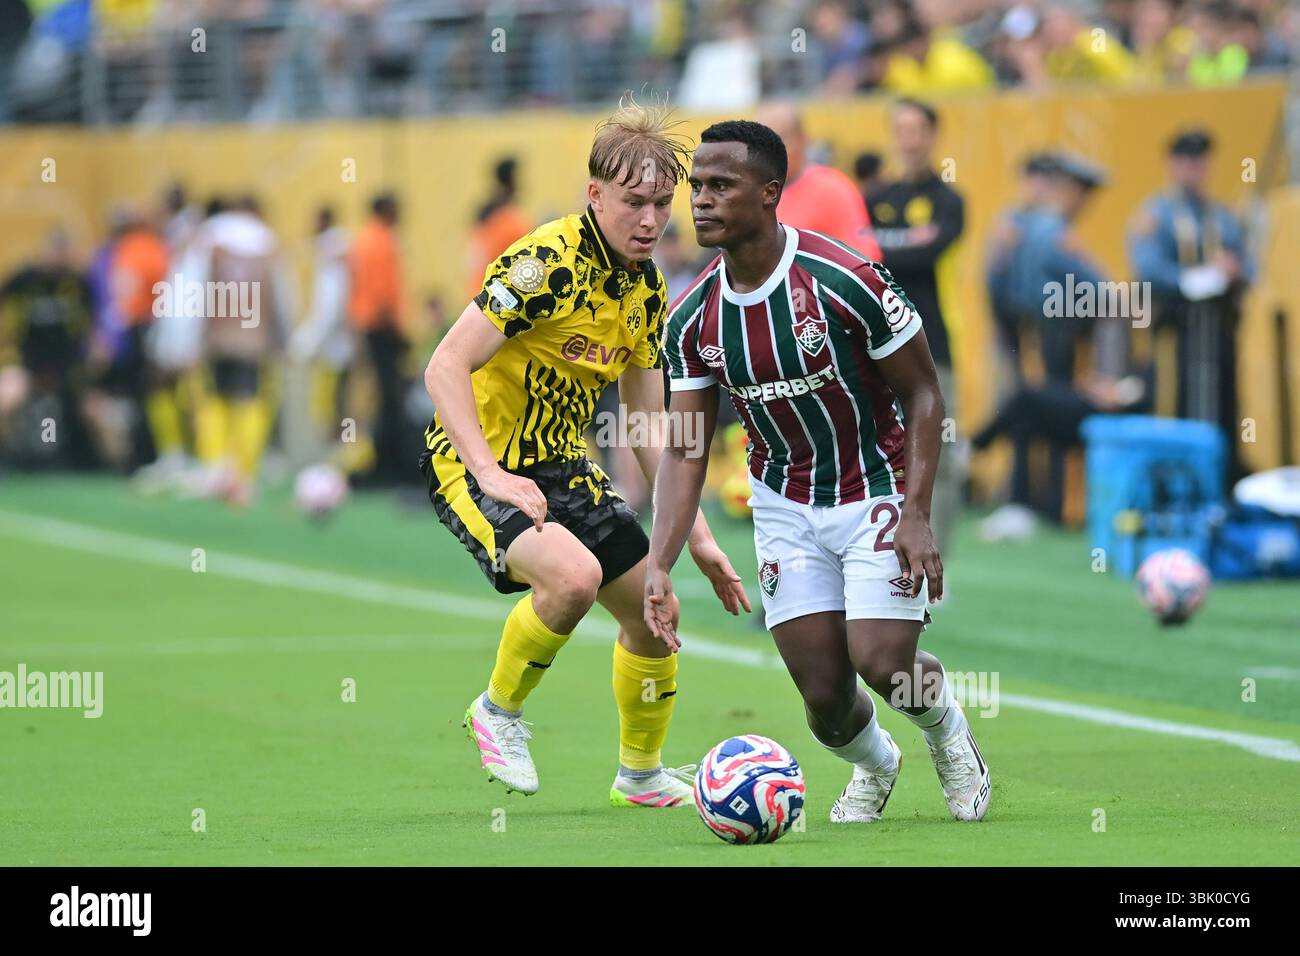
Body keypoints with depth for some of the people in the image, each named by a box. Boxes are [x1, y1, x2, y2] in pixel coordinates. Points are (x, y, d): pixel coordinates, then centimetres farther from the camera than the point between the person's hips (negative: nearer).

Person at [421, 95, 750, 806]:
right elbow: (444, 368, -25)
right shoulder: (547, 262, -22)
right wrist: (490, 475, -34)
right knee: (573, 575, -32)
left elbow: (649, 424, 13)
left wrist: (697, 535, 9)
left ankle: (641, 774, 32)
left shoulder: (647, 290, 4)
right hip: (473, 460, -8)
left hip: (561, 466, 8)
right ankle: (499, 712, -5)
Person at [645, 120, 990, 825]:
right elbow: (684, 450, -4)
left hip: (877, 494, -4)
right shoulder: (692, 318, -8)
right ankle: (873, 764, 35)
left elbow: (922, 393, -12)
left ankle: (948, 732, 18)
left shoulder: (846, 281, -22)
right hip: (785, 507, 4)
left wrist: (916, 514, -20)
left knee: (883, 664, -18)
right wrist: (659, 567, -16)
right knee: (825, 699, -2)